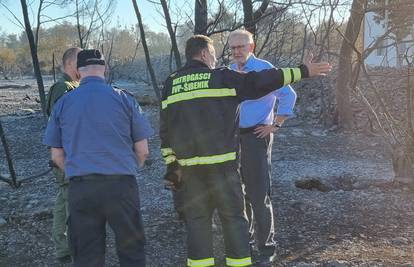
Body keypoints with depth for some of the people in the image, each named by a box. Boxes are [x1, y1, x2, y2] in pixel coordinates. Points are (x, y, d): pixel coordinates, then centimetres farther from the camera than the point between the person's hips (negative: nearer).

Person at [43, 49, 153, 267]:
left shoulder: (63, 103, 6)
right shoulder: (123, 98, 0)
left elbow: (57, 156, 11)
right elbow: (142, 151, 2)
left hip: (80, 189, 2)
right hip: (121, 184, -2)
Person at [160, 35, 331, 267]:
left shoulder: (171, 84, 10)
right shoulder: (221, 77, -2)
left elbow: (165, 129, 10)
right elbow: (261, 81, -5)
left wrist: (172, 165, 14)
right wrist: (303, 71, 1)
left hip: (189, 165, 4)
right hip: (222, 163, -4)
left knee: (197, 218, 11)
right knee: (233, 215, 7)